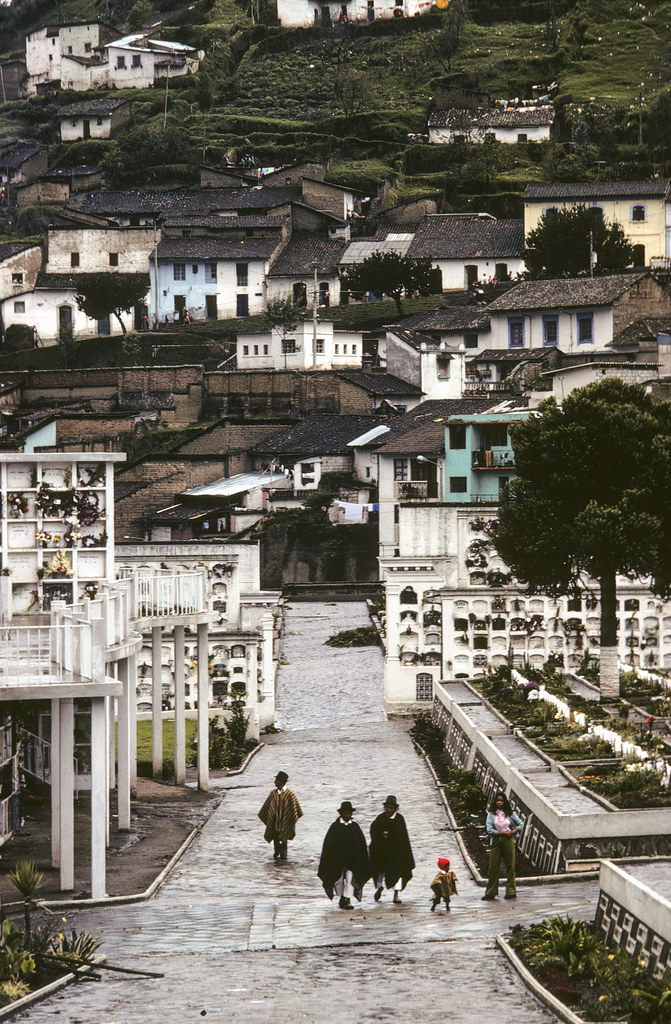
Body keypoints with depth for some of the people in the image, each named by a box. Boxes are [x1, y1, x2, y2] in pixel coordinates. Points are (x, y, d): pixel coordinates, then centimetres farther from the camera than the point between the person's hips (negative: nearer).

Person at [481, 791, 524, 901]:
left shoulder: (510, 813, 8)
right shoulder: (491, 815, 5)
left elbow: (521, 824, 11)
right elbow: (489, 830, -4)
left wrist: (513, 832, -7)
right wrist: (503, 832, -11)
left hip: (508, 841, 0)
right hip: (496, 842, 0)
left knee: (510, 867, -1)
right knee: (493, 867, -2)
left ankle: (511, 891, 5)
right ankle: (490, 893, 1)